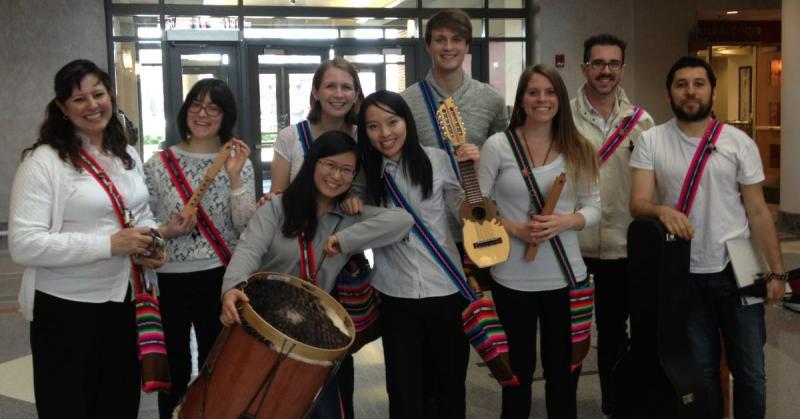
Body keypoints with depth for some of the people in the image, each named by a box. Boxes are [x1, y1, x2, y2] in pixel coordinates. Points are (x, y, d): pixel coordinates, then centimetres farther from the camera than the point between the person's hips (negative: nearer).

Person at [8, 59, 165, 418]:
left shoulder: (128, 155, 8)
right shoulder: (44, 160, -14)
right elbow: (23, 245, -21)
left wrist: (149, 241, -3)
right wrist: (109, 244, -25)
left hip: (124, 300, 6)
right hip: (66, 309, -6)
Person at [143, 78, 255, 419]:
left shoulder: (238, 162, 0)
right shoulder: (159, 163, -1)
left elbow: (246, 227, -9)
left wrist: (234, 176, -18)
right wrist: (166, 232, -16)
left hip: (221, 278, 0)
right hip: (170, 280, 0)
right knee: (173, 370, 11)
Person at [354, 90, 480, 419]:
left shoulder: (437, 159, -6)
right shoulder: (365, 171, -3)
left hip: (447, 288, 0)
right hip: (395, 294, 1)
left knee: (449, 380, 15)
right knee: (404, 390, 6)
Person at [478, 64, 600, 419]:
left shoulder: (577, 149, 2)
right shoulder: (498, 145, -5)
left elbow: (593, 207, 4)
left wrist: (565, 221, -16)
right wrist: (516, 229, -17)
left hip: (566, 275, 2)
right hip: (513, 278, -2)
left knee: (564, 367, 14)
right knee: (519, 367, 14)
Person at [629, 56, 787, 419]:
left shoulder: (739, 142, -1)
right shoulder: (650, 141, -2)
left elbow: (757, 212, 1)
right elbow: (638, 204, -10)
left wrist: (776, 271, -2)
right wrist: (662, 210, -33)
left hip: (737, 271, 0)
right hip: (684, 274, 0)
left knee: (750, 371, 9)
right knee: (701, 370, 13)